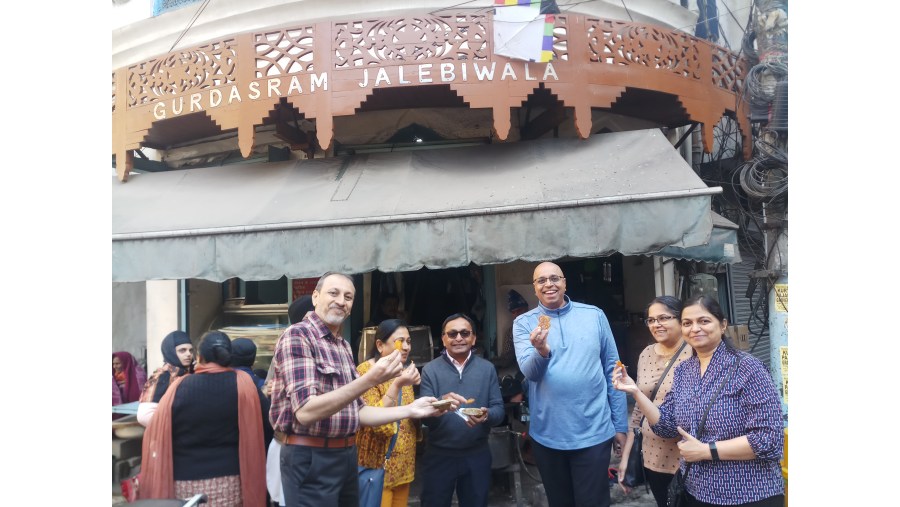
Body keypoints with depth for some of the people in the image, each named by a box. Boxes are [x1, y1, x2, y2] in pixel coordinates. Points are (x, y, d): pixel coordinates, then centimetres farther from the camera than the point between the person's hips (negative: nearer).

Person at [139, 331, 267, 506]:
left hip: (185, 481, 0)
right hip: (229, 480, 0)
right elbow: (262, 427, -5)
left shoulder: (179, 387, -8)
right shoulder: (243, 383, -7)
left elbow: (158, 436, -2)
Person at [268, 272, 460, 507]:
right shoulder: (297, 335, -13)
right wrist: (370, 379, -31)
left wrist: (411, 410, 3)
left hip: (347, 455, 8)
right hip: (312, 459, -8)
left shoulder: (344, 346, 12)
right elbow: (305, 412, -24)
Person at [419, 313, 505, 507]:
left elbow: (499, 409, -1)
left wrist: (487, 415, -24)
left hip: (477, 454, 1)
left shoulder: (487, 368, 1)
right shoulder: (430, 369, -3)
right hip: (439, 455, -1)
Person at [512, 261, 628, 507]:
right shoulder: (524, 323, -1)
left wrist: (620, 425, 5)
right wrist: (541, 352, -35)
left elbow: (612, 371, 4)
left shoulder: (594, 315, 0)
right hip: (547, 435, 1)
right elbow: (529, 372, -14)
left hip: (594, 433, -1)